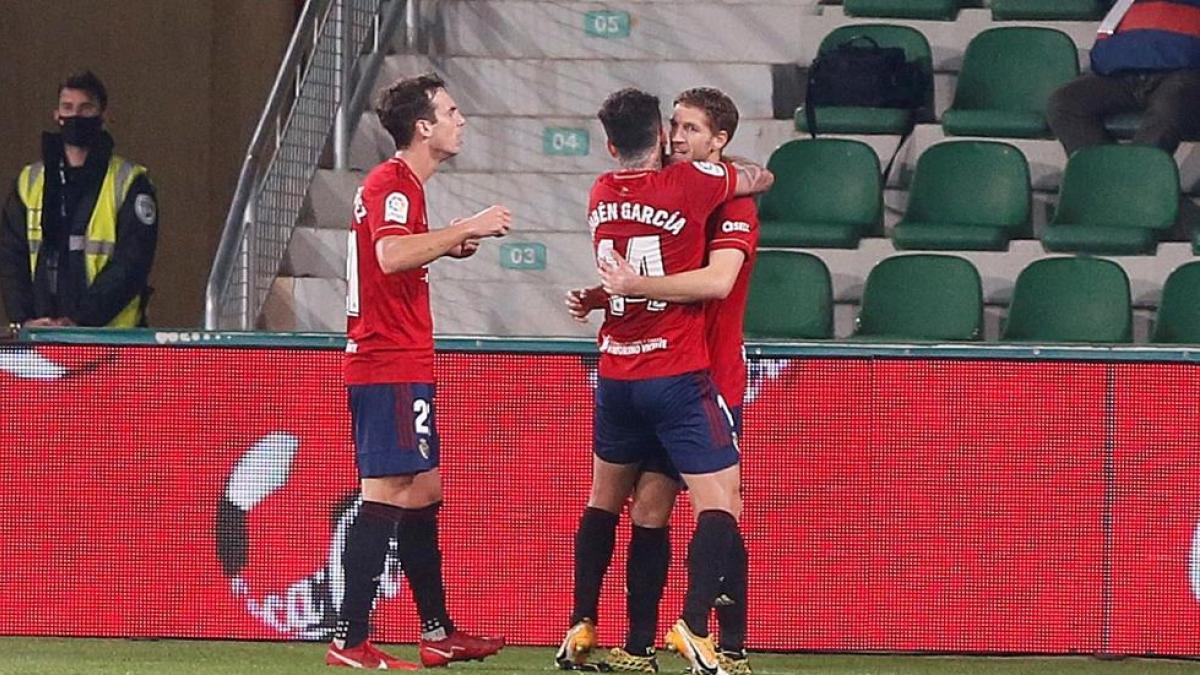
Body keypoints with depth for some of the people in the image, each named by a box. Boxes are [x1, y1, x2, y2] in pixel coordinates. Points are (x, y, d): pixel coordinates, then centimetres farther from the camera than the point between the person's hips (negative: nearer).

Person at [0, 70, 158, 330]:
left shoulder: (129, 184, 2)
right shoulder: (30, 181, 15)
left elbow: (131, 263, -7)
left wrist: (82, 320, -17)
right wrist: (23, 320, -5)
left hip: (109, 337, -3)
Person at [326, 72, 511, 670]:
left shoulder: (398, 184, 18)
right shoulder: (391, 184, -14)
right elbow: (390, 254, -30)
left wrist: (449, 246, 15)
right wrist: (467, 228, -24)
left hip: (399, 367, 11)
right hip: (390, 367, -11)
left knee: (422, 495, 15)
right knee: (385, 496, -12)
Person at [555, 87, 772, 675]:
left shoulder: (601, 196, 6)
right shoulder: (689, 184, -10)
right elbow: (761, 179, 9)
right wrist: (730, 166, 27)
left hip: (616, 377, 6)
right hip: (678, 377, -6)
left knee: (604, 500, 20)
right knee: (721, 501, -7)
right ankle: (693, 626, -23)